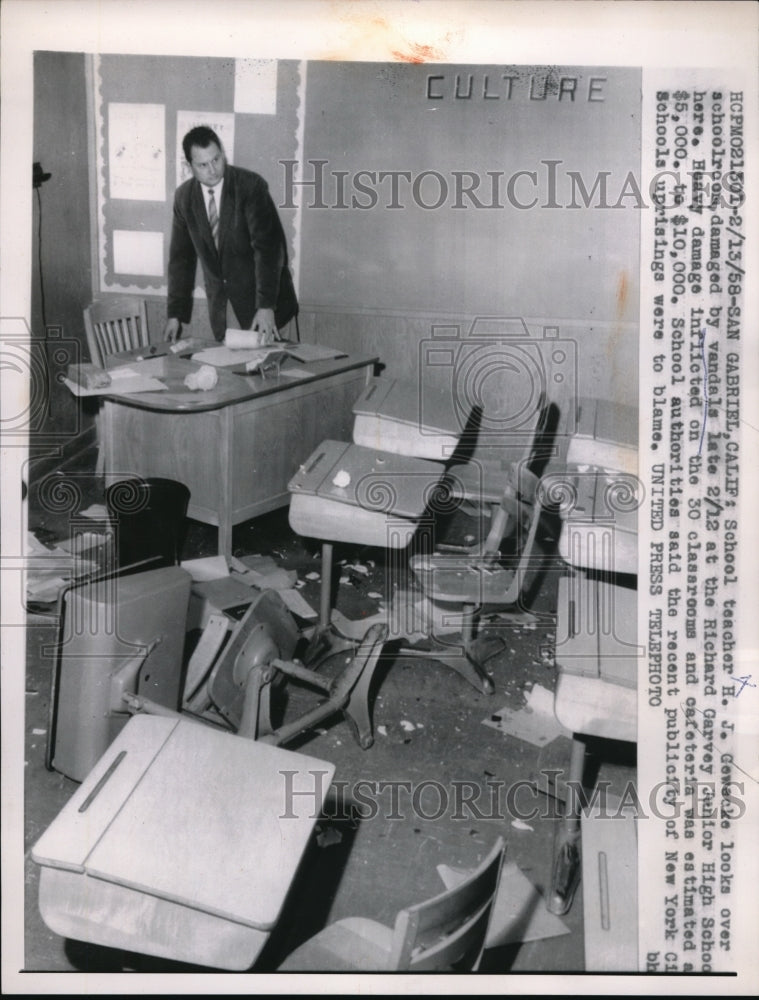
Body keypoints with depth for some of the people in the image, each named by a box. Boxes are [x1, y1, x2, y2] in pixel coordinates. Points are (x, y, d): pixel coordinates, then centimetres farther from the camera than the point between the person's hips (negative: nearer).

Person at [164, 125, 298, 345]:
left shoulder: (251, 185, -13)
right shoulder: (184, 196, 1)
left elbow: (267, 247, -20)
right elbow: (181, 257, 7)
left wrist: (266, 306, -29)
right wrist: (175, 314, 1)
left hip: (257, 295, -3)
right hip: (220, 305, 4)